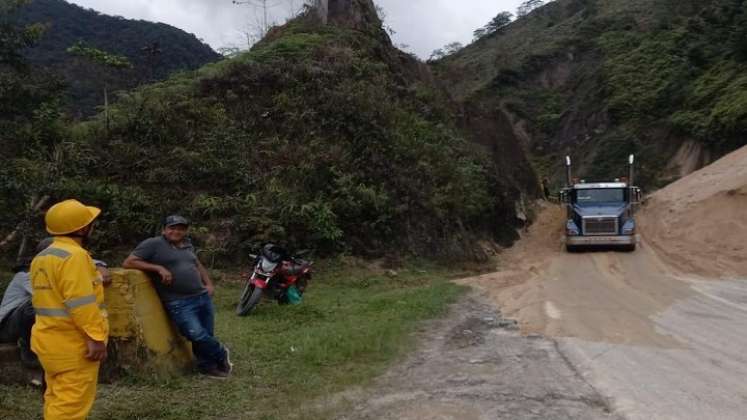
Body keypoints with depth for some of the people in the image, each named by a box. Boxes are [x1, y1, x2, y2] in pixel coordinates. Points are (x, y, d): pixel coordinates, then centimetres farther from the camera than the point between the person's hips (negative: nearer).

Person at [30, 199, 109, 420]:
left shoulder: (41, 257, 15)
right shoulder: (74, 255, -17)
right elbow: (81, 302, -23)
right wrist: (95, 337, -22)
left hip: (50, 340, 10)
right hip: (73, 344, -10)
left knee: (57, 398, 16)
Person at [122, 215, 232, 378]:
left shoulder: (187, 244, 17)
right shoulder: (153, 244, -3)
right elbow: (128, 263, -8)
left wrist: (209, 284, 18)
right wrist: (158, 268, -16)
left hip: (203, 297, 7)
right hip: (179, 304, -6)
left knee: (207, 335, 8)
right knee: (197, 335, -19)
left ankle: (207, 365, 31)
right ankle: (221, 354, 7)